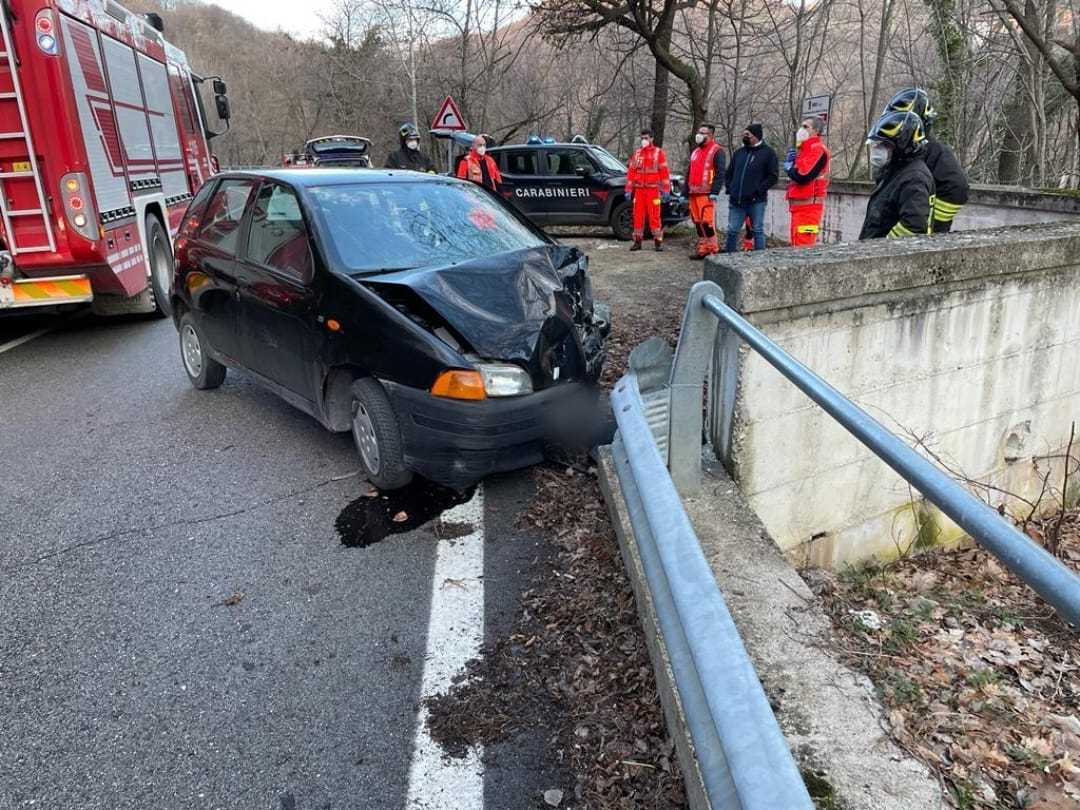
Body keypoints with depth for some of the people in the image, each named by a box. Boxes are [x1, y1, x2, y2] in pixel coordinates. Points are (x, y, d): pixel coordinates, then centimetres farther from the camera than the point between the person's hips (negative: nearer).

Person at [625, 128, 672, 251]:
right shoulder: (637, 154, 14)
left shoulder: (659, 153, 3)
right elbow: (631, 172, 13)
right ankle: (637, 241, 9)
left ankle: (658, 241, -3)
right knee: (638, 215, 3)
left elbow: (664, 171, 0)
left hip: (653, 189, -4)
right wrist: (629, 189, 7)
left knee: (654, 216, -7)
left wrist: (665, 189, -6)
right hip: (639, 189, 4)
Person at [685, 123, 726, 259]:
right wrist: (686, 191, 20)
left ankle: (712, 249, -8)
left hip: (706, 194, -8)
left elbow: (720, 173, -12)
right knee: (697, 222, 9)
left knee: (707, 221, -13)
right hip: (693, 193, 8)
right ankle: (702, 248, 16)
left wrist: (714, 192, -20)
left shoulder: (717, 151, -3)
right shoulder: (695, 152, 22)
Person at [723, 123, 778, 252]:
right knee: (732, 231, 6)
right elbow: (729, 173, 21)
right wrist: (729, 188, 7)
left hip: (756, 201, -4)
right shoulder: (739, 153, 15)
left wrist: (758, 190, -14)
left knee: (758, 231, 4)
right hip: (736, 201, 5)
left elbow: (773, 176, -7)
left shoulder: (768, 153, -1)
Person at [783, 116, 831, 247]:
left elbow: (803, 176, -22)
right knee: (796, 245, 14)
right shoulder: (805, 148, 22)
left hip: (808, 206, -11)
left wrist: (789, 168, -2)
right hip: (799, 205, 11)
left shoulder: (817, 149, -11)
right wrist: (792, 161, 4)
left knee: (803, 247, -15)